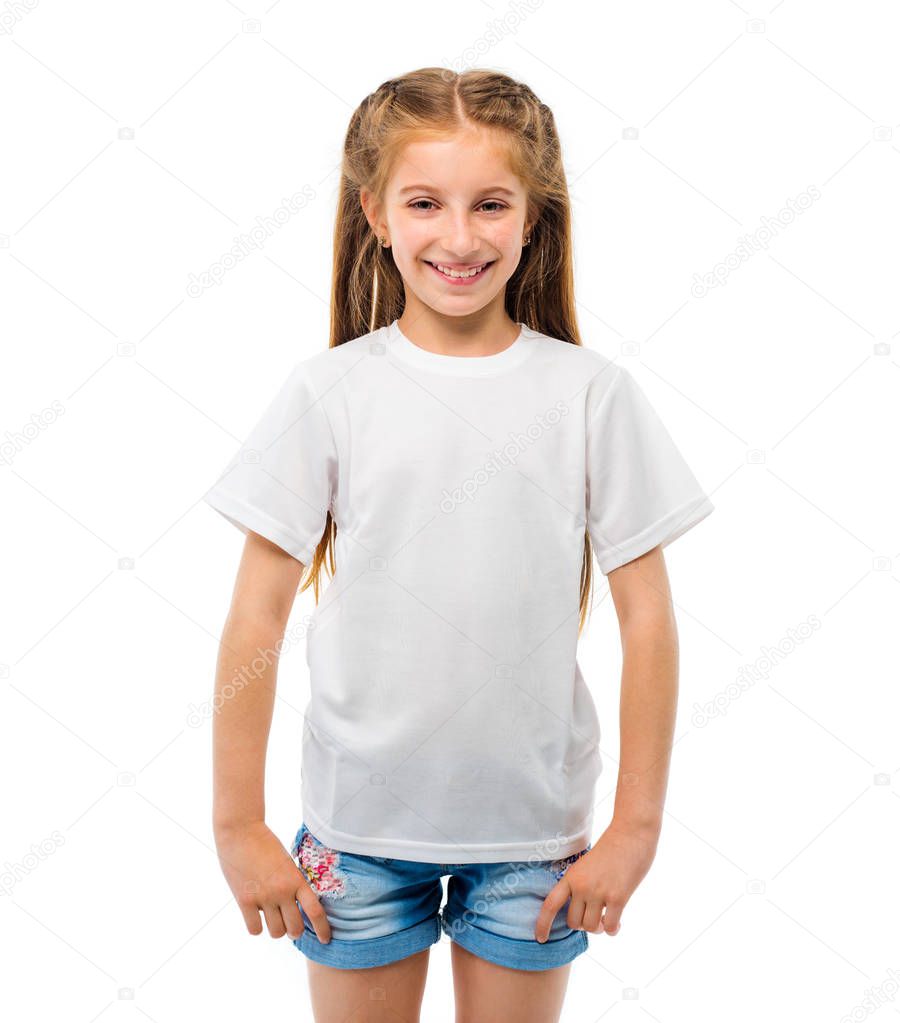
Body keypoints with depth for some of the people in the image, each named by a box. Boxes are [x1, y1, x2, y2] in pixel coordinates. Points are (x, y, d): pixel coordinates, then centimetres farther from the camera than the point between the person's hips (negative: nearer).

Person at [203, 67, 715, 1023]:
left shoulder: (592, 393, -7)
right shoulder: (328, 393, -8)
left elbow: (647, 619, -4)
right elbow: (256, 620, -5)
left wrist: (635, 826, -2)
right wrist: (237, 825, -2)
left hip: (535, 821, 1)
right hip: (360, 814, 0)